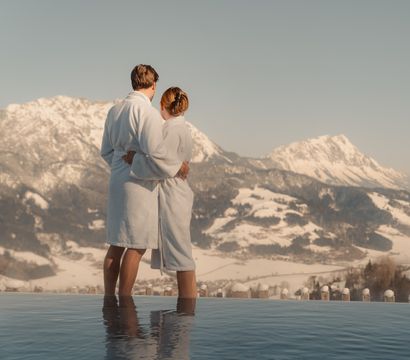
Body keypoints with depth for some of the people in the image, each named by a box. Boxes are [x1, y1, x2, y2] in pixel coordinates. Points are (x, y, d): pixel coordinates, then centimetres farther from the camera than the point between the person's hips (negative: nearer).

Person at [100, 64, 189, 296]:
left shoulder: (115, 110, 11)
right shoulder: (148, 112, -14)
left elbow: (106, 151, 17)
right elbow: (156, 153, -18)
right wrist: (178, 167, -2)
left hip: (118, 181, 8)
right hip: (140, 184, -8)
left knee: (117, 244, 13)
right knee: (136, 246, -1)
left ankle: (109, 298, 18)